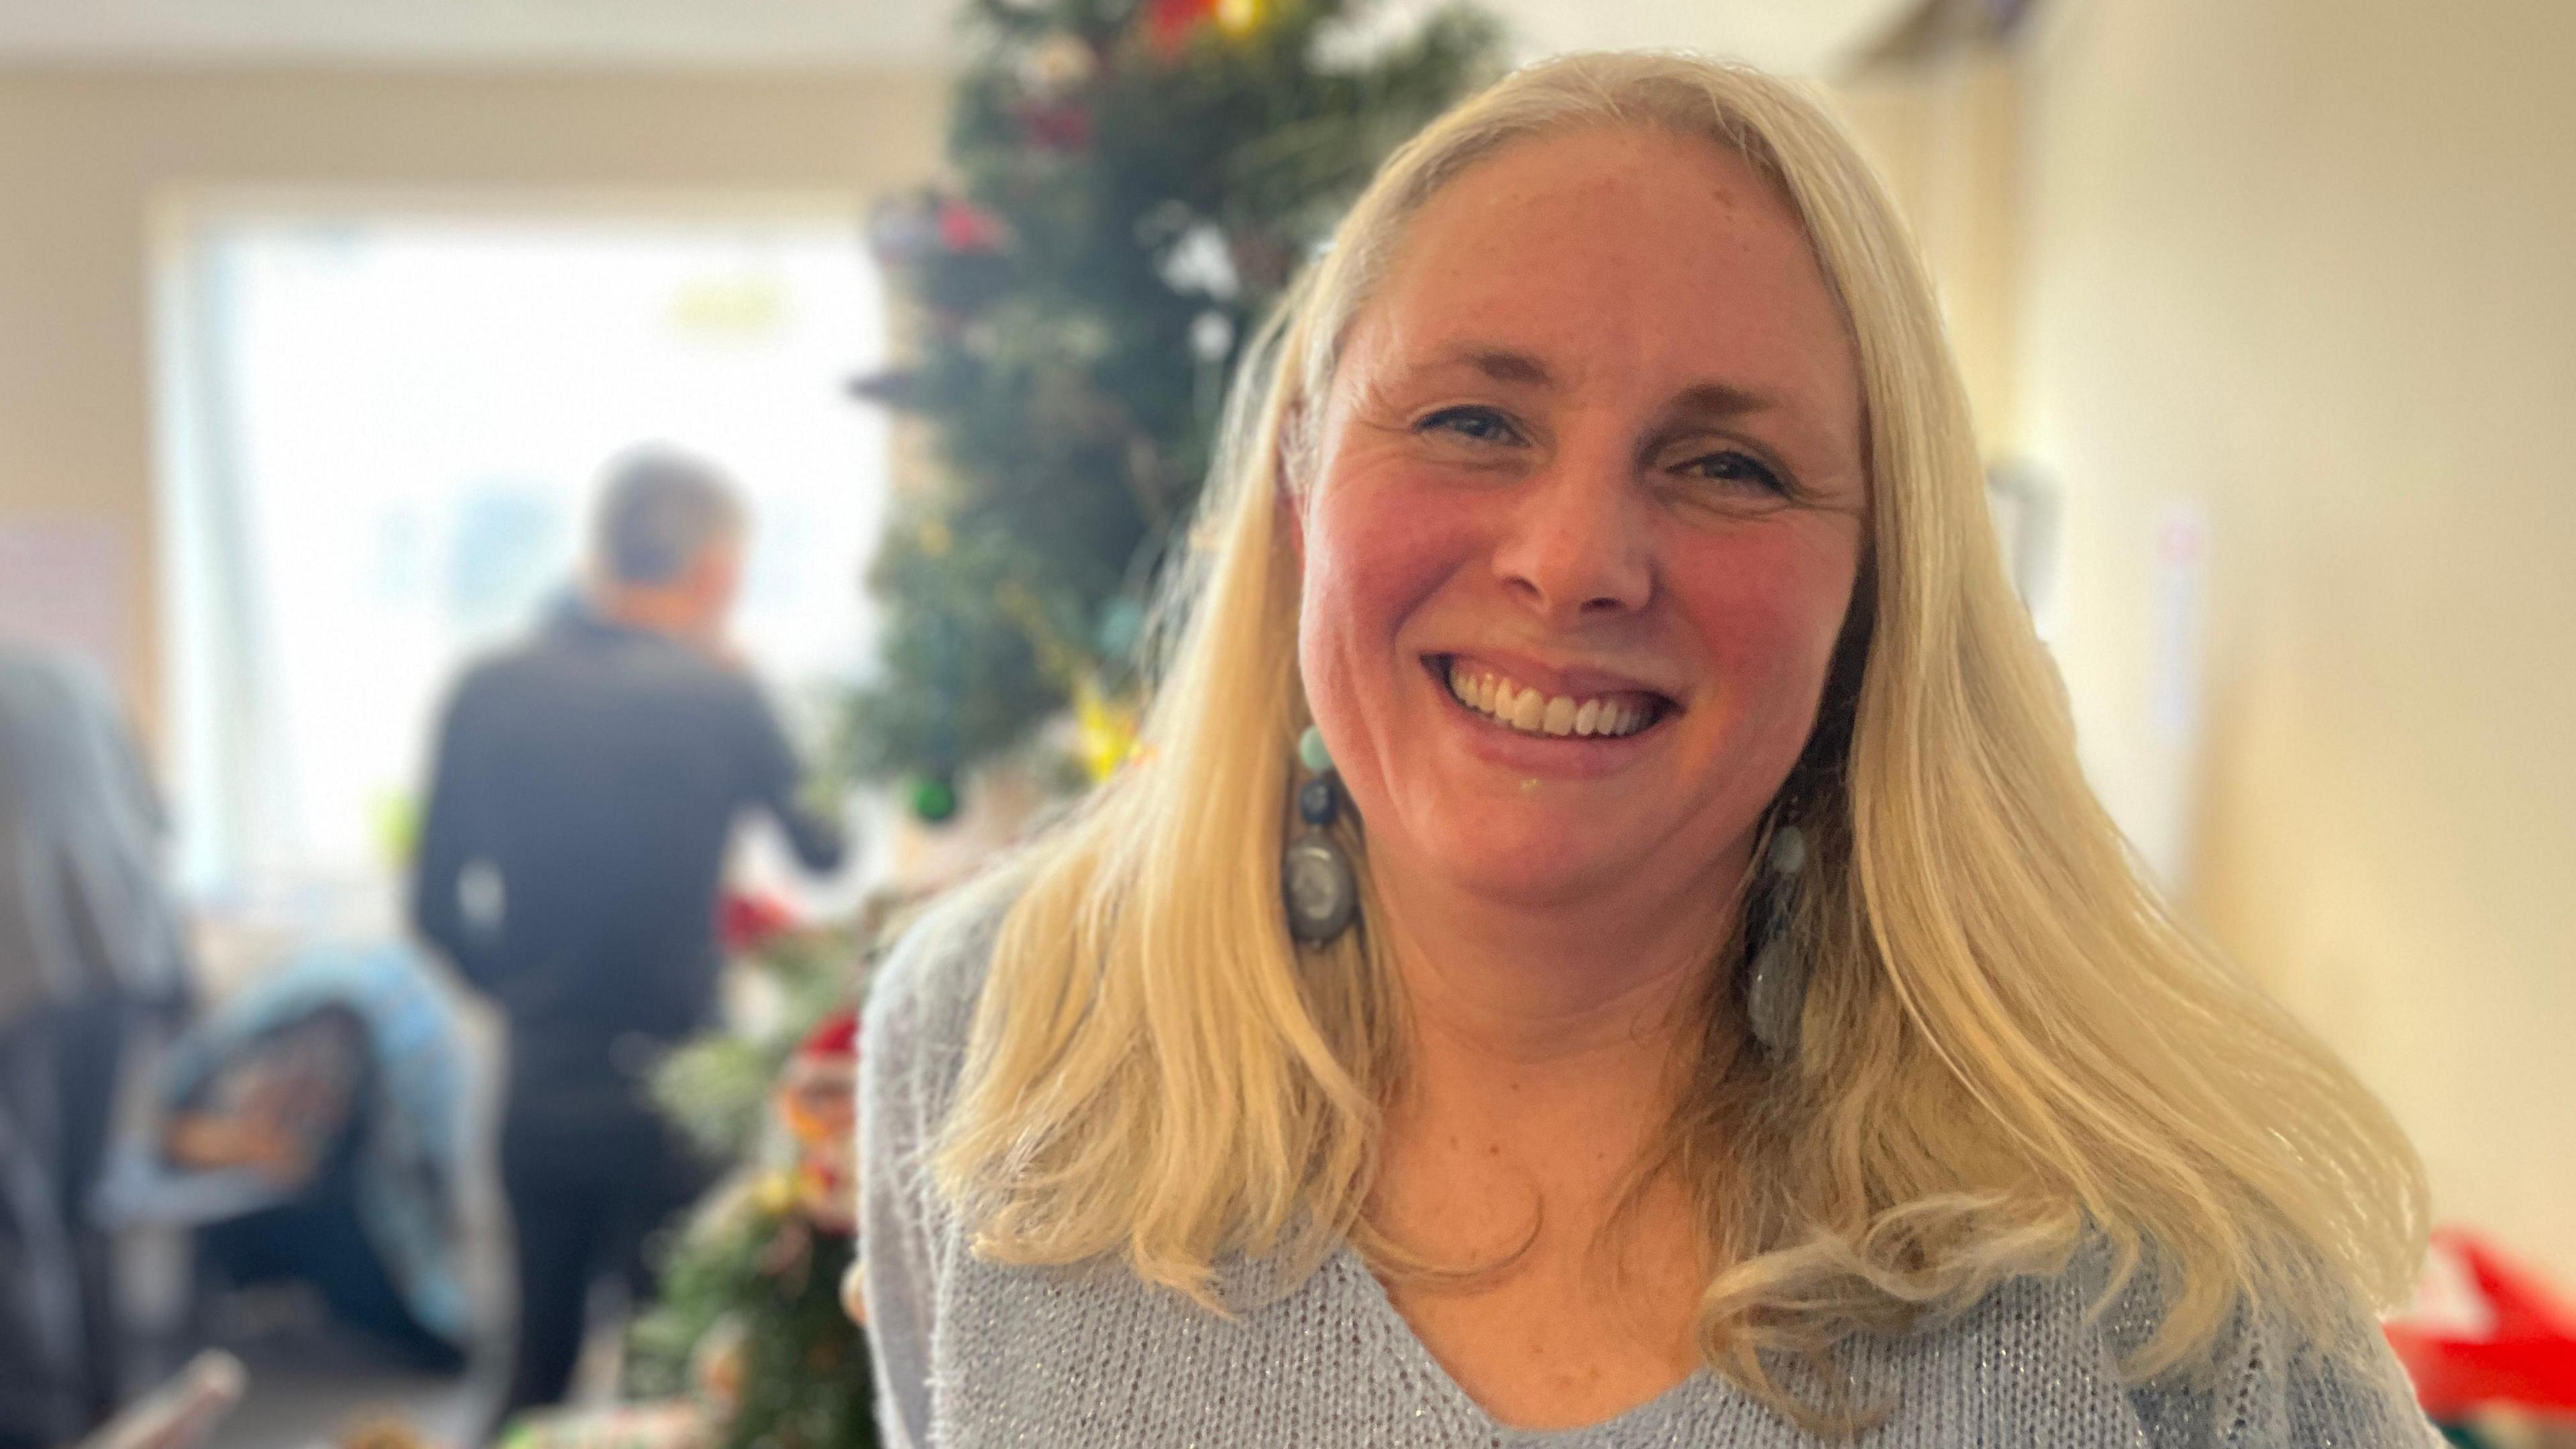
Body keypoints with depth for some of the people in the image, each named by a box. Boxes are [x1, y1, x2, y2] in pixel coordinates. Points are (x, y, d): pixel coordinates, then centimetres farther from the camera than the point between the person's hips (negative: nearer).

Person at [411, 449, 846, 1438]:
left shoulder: (485, 693, -3)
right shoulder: (715, 698, -15)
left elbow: (437, 906, 3)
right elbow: (824, 851, 0)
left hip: (536, 1091, 5)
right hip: (664, 1097, -4)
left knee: (540, 1361, 21)